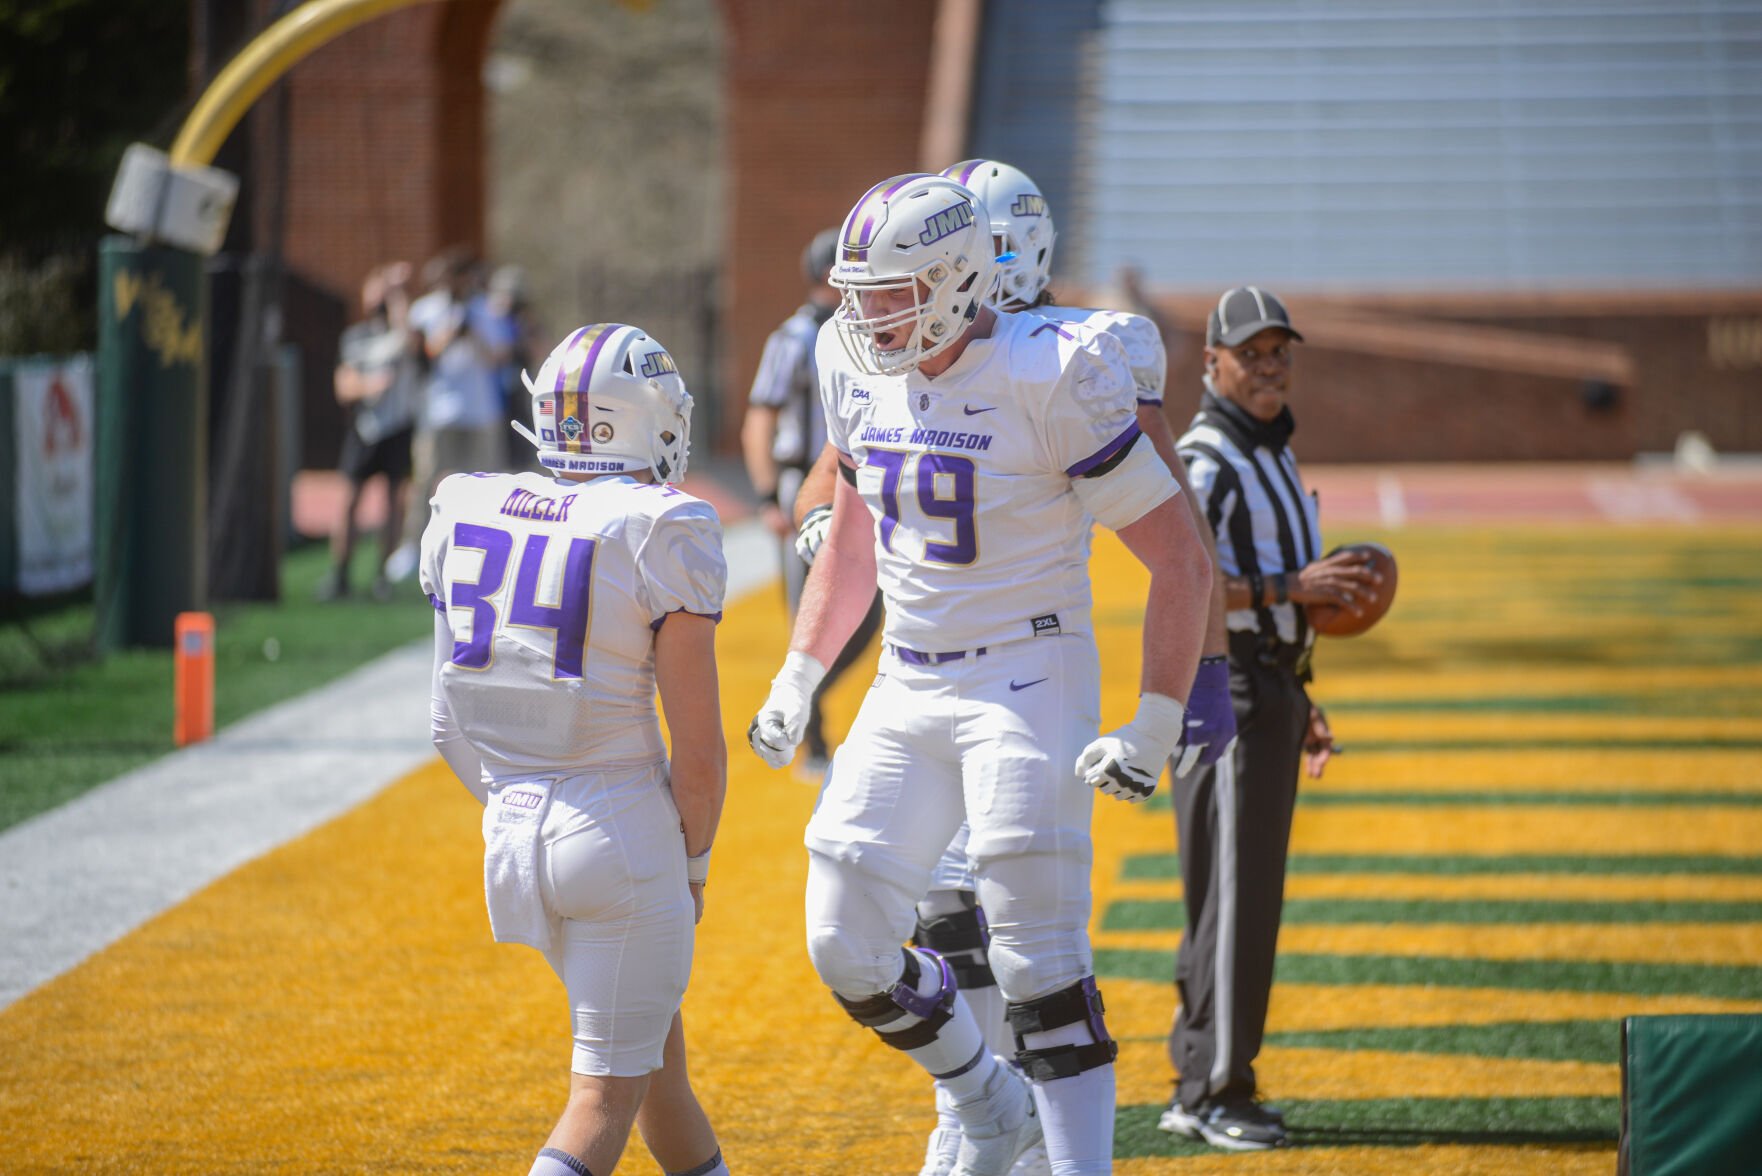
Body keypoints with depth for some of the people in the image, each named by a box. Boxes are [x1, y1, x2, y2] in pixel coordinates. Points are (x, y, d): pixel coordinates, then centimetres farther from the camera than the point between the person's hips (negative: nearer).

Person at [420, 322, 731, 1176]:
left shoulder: (465, 518, 4)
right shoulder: (662, 534, -12)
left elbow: (455, 724, 10)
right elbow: (697, 749, -11)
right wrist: (694, 863, 5)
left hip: (513, 834, 6)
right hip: (624, 831, -6)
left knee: (655, 1044, 24)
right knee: (605, 1091, 2)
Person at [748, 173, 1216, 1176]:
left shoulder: (1050, 381, -18)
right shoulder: (858, 369, 3)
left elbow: (1183, 560, -14)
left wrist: (1155, 730, -16)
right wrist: (797, 680, 18)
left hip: (1029, 683, -7)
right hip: (909, 689, 7)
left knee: (1039, 962, -12)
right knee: (848, 948, 5)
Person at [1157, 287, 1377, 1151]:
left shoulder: (1273, 455, 19)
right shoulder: (1205, 461, -12)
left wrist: (1298, 701, 23)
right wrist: (1292, 587, -30)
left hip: (1270, 691, 10)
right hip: (1222, 691, -10)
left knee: (1249, 894, 12)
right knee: (1231, 894, -9)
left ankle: (1202, 1087, 18)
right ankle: (1213, 1093, -6)